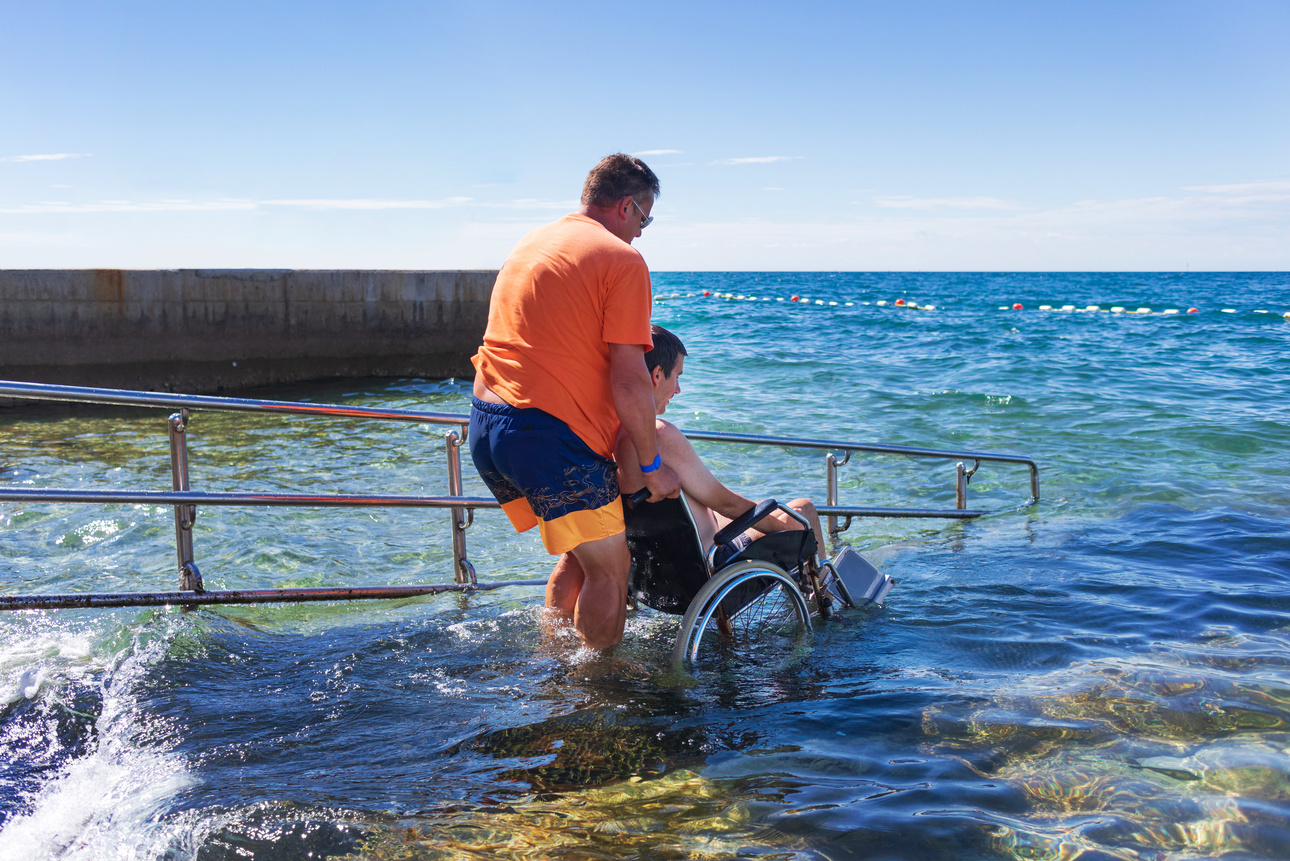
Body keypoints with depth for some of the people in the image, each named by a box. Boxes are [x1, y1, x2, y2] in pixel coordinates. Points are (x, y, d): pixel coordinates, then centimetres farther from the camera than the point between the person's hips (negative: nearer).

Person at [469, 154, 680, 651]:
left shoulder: (530, 243, 20)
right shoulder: (622, 260, -6)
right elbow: (628, 380, -12)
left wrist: (611, 424, 33)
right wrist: (652, 466, -1)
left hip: (484, 424, 9)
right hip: (549, 433, -9)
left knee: (579, 553, 24)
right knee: (610, 569, 5)